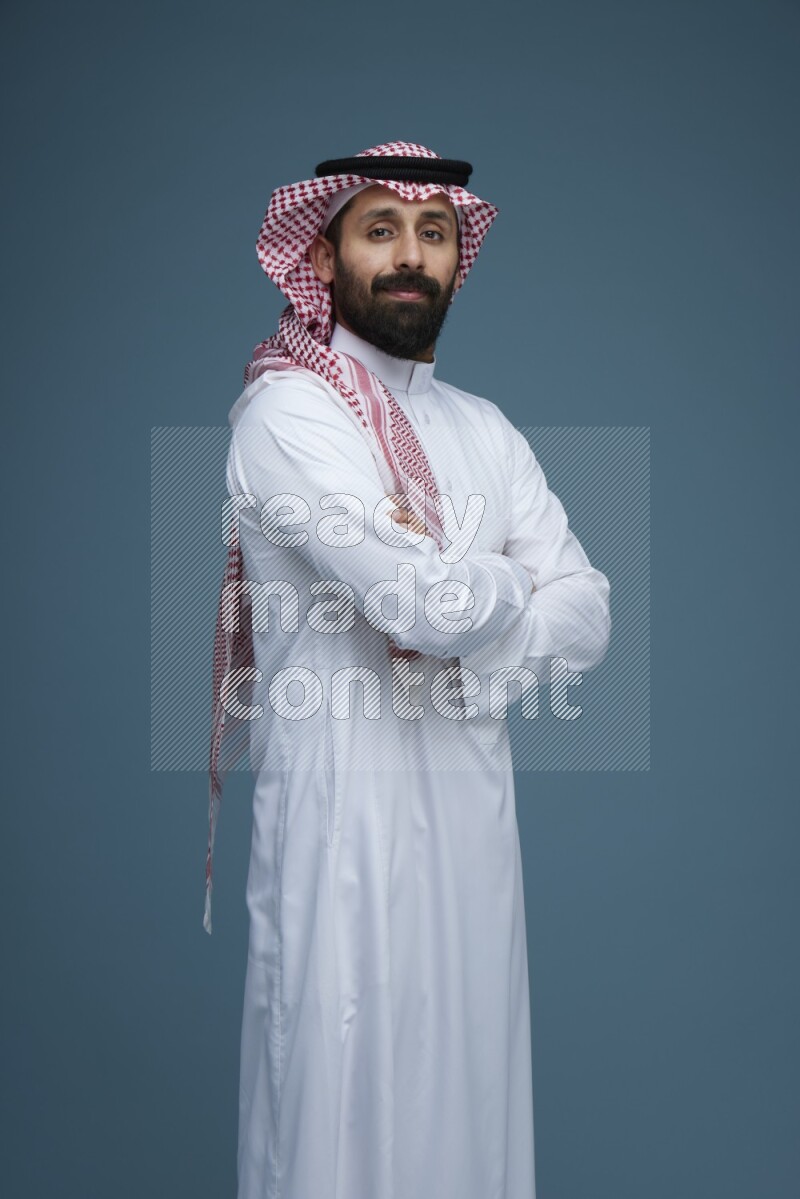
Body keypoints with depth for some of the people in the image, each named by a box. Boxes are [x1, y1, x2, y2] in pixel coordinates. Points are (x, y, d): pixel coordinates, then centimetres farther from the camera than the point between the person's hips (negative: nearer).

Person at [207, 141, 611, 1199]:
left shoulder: (484, 428, 14)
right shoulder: (288, 410, -8)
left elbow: (589, 617, 6)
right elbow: (424, 598, -20)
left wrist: (459, 631, -12)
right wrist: (515, 582, 1)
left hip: (474, 797, 6)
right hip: (347, 803, -6)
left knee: (470, 1077, 14)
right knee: (348, 1097, 3)